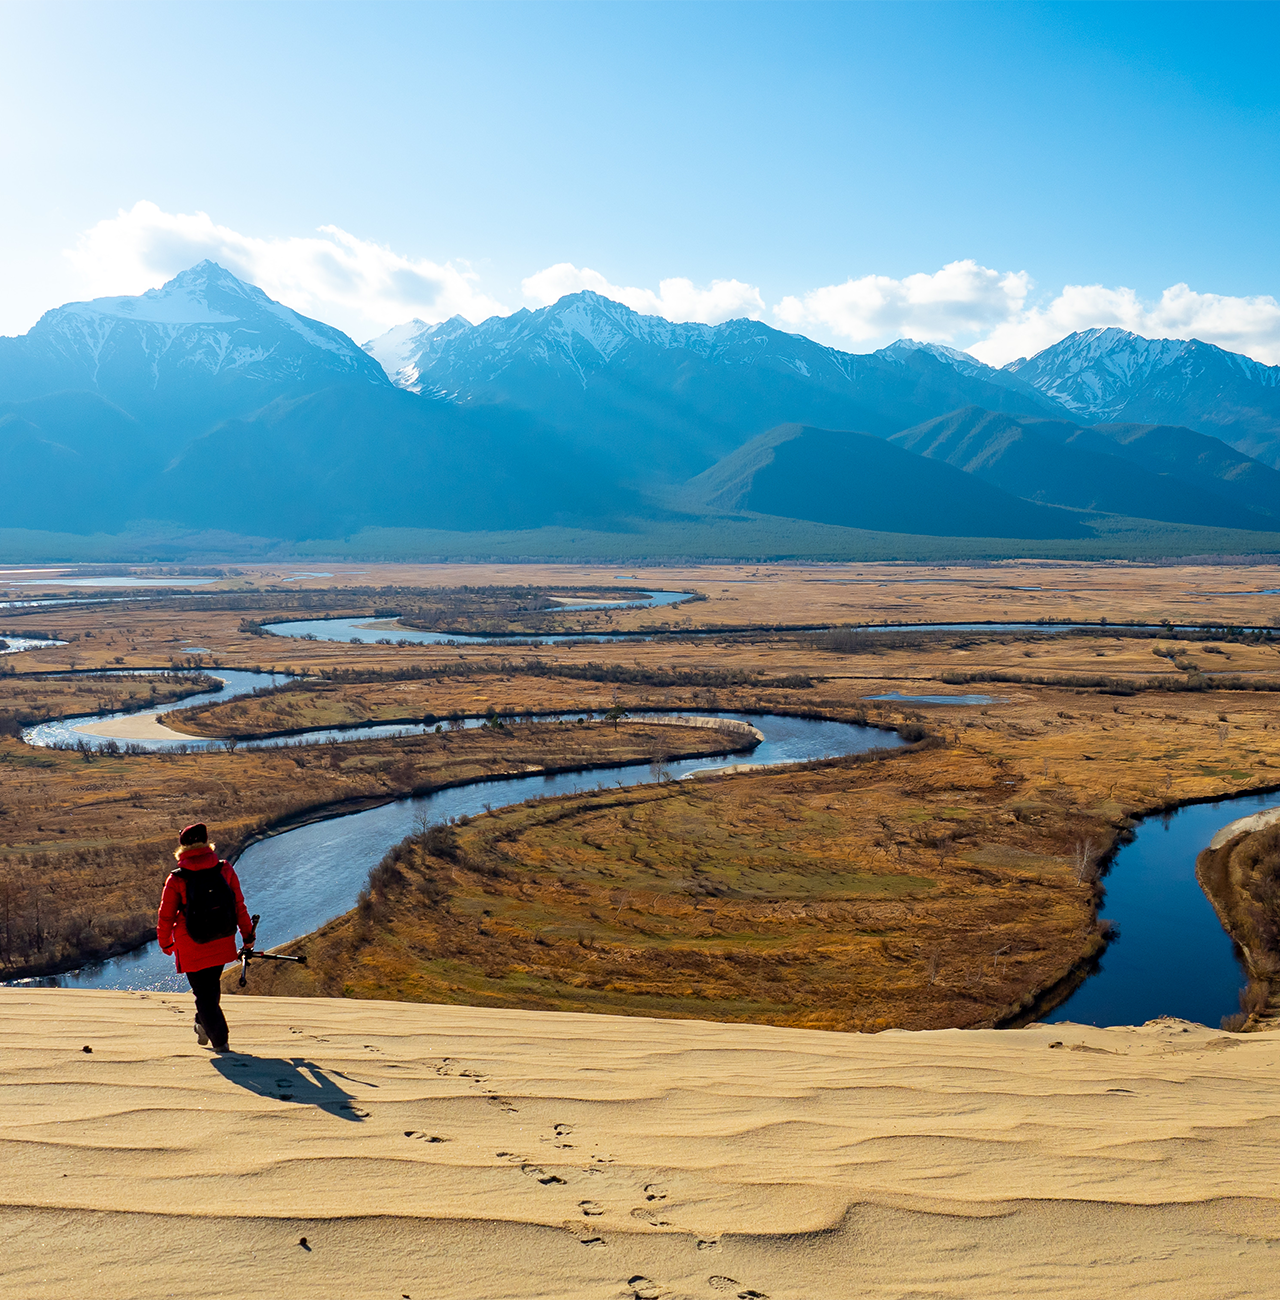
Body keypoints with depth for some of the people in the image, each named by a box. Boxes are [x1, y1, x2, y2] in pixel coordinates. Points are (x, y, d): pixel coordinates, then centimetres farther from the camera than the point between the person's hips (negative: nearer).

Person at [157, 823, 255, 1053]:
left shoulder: (177, 879, -14)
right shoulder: (225, 870, -8)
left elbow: (166, 916, -4)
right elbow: (239, 905, -2)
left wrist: (165, 943, 13)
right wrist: (248, 935, 10)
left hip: (191, 947, -3)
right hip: (222, 943, 3)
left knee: (203, 993, 8)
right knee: (213, 984, 27)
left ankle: (220, 1040, 6)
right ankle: (204, 1025, 44)